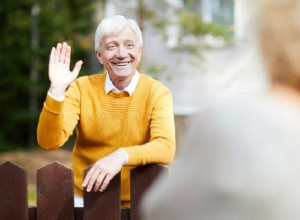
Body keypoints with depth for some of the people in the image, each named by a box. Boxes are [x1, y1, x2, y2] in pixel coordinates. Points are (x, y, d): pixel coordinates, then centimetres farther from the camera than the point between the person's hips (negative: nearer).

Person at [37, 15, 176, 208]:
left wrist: (121, 156, -35)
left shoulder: (157, 93, -5)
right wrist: (57, 90, -21)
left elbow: (165, 148, -19)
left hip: (138, 203, -1)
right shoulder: (82, 88, 0)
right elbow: (49, 142, -10)